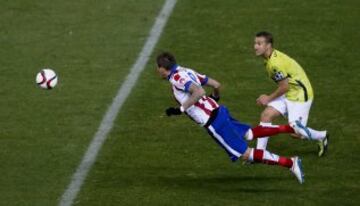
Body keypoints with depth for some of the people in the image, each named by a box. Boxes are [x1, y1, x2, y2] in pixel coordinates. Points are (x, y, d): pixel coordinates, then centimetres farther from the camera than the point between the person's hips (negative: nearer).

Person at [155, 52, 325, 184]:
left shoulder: (177, 78, -15)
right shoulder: (186, 72, 12)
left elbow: (199, 92, -30)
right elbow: (216, 84, 18)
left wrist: (181, 109, -22)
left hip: (213, 123, -9)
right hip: (218, 111, 9)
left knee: (245, 154, -3)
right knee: (249, 134, 25)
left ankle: (290, 163, -7)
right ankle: (290, 128, 15)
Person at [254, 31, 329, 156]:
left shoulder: (275, 63, -27)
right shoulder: (272, 57, 3)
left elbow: (284, 87, -21)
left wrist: (269, 99, -8)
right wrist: (268, 98, 8)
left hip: (300, 95, -9)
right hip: (288, 94, 9)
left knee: (296, 132, -9)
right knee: (266, 115, -4)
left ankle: (322, 137, 20)